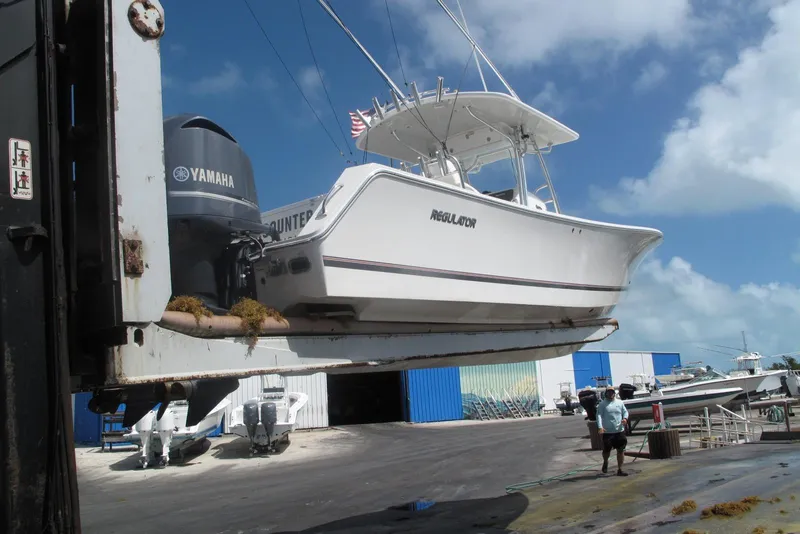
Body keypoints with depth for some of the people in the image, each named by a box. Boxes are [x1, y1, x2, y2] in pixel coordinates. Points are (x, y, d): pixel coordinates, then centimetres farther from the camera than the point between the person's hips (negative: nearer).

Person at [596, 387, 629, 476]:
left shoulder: (620, 402, 11)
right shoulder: (602, 404, -1)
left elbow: (625, 411, 16)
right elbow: (599, 415, -8)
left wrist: (625, 418, -8)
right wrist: (600, 427, -21)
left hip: (619, 431, 3)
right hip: (607, 432, -3)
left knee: (621, 450, 3)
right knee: (606, 450, 2)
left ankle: (619, 470, 13)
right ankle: (605, 462, 34)